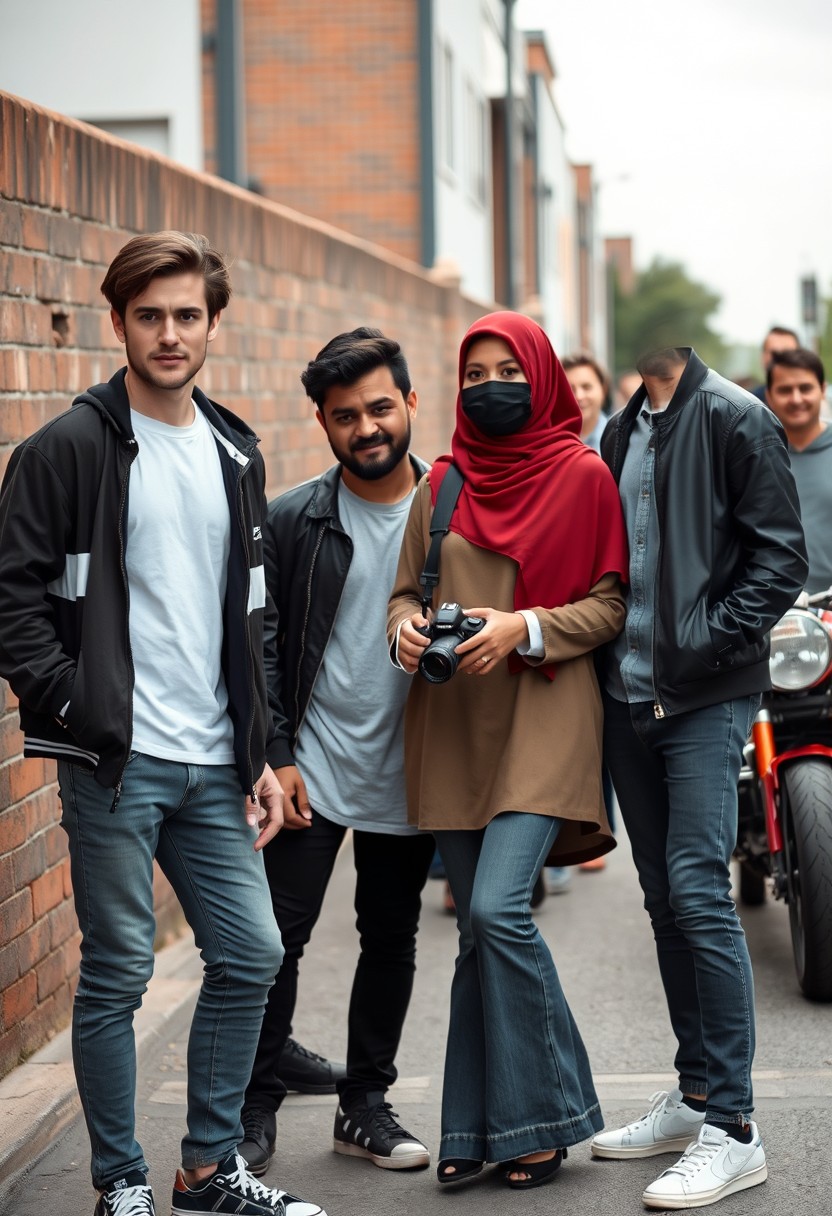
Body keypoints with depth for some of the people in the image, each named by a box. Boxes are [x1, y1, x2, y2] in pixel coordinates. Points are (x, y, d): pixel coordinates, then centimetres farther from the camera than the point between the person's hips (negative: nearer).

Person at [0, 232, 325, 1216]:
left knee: (251, 954, 7)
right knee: (117, 973, 1)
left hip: (214, 766, 6)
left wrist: (260, 752, 13)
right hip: (113, 764, -6)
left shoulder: (235, 454, 13)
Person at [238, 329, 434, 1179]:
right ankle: (254, 1110, 10)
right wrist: (276, 756, -7)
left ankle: (365, 1105, 25)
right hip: (310, 771, -2)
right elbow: (260, 647, -1)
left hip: (407, 775, 2)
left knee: (391, 940, 11)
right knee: (276, 936, -3)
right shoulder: (292, 521, -2)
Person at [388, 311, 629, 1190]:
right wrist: (405, 628, -7)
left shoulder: (582, 476, 0)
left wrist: (524, 629, -16)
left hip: (543, 716, -4)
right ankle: (481, 1125, 15)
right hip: (453, 723, 4)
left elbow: (611, 604, -1)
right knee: (479, 931, 6)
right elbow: (407, 589, 15)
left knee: (498, 910, -17)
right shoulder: (443, 484, 12)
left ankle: (538, 1113, -2)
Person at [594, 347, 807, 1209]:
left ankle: (732, 1129, -8)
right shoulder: (622, 433, 16)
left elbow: (780, 558, -11)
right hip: (630, 698, 7)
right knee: (666, 897, 11)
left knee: (699, 890, -13)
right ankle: (695, 1096, 21)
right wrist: (609, 649, 9)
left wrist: (705, 643, -16)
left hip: (707, 697, -7)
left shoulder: (735, 419, -6)